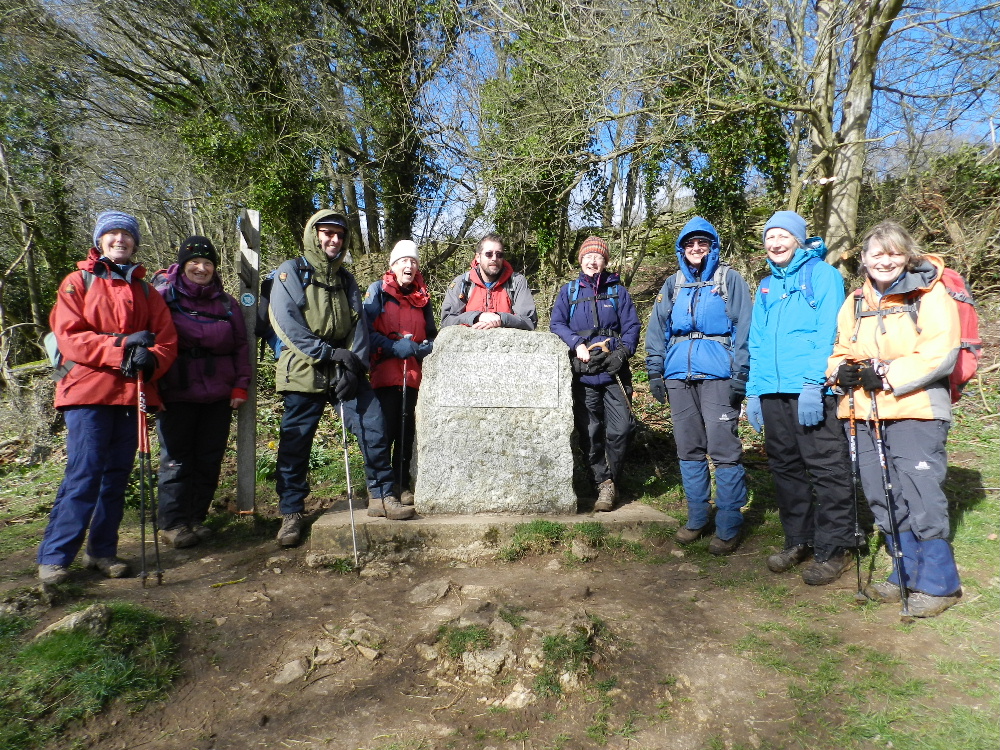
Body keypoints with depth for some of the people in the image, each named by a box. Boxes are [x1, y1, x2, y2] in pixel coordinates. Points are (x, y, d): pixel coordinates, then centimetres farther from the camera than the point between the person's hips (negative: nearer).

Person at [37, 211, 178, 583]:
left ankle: (102, 550, 18)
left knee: (117, 475, 7)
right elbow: (69, 336, -5)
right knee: (83, 475, -9)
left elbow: (167, 340, 6)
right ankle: (53, 558, 0)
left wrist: (150, 359, -16)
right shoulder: (78, 282, 8)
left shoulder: (146, 292, 16)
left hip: (133, 393, 4)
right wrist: (121, 347, -18)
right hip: (88, 391, -3)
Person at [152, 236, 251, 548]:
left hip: (218, 396, 3)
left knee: (209, 459, 6)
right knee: (177, 459, -1)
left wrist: (240, 386, 4)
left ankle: (197, 519, 18)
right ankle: (173, 524, 8)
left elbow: (241, 347, 13)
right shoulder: (164, 297, 3)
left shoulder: (226, 303, 13)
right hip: (176, 395, -3)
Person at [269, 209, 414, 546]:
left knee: (374, 428, -3)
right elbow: (287, 324, -11)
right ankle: (291, 513, 15)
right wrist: (331, 353, -17)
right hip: (303, 373, -4)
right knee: (295, 443, 1)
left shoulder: (346, 279, 17)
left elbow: (359, 325, 8)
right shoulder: (291, 272, 0)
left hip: (346, 372, 4)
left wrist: (354, 365, -8)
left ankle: (381, 497, 12)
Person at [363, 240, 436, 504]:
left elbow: (432, 334, 23)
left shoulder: (422, 296, 17)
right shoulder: (378, 290, 3)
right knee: (386, 428, -7)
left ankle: (402, 484, 17)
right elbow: (366, 330, -6)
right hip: (385, 371, -4)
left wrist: (424, 348, 1)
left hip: (412, 372, 4)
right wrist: (393, 347, -18)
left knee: (407, 429, 7)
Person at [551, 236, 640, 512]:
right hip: (583, 373, 1)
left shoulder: (618, 290, 12)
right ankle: (603, 483, 13)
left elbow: (632, 326, 5)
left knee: (620, 430, -7)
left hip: (614, 372, 0)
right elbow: (556, 324, 3)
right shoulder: (569, 291, 13)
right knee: (589, 432, 2)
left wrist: (622, 353, -13)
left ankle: (611, 481, 12)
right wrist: (577, 344, -14)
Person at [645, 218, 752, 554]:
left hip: (718, 375, -4)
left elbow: (743, 329, -3)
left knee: (724, 450, -6)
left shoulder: (730, 279, 4)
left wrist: (740, 375, -11)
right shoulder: (672, 285, 16)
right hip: (679, 377, 5)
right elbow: (657, 330, 14)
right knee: (689, 450, 10)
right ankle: (696, 518, 22)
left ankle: (728, 527, 4)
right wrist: (655, 372, 6)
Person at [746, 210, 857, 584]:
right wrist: (753, 392, 11)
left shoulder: (822, 274, 1)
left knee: (826, 469, -1)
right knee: (785, 468, 12)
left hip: (813, 391, -6)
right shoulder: (767, 286, 19)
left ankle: (833, 548, 11)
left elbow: (829, 333, -10)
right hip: (773, 392, 6)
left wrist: (814, 384, -19)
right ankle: (797, 540, 24)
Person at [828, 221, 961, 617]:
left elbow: (941, 352, -12)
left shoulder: (929, 295, -2)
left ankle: (938, 583, 11)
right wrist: (842, 370, -2)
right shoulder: (855, 303, 16)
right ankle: (908, 574, 26)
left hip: (915, 411, -6)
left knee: (921, 495, -5)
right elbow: (842, 350, 21)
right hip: (864, 414, 6)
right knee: (883, 497, 11)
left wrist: (889, 375, -19)